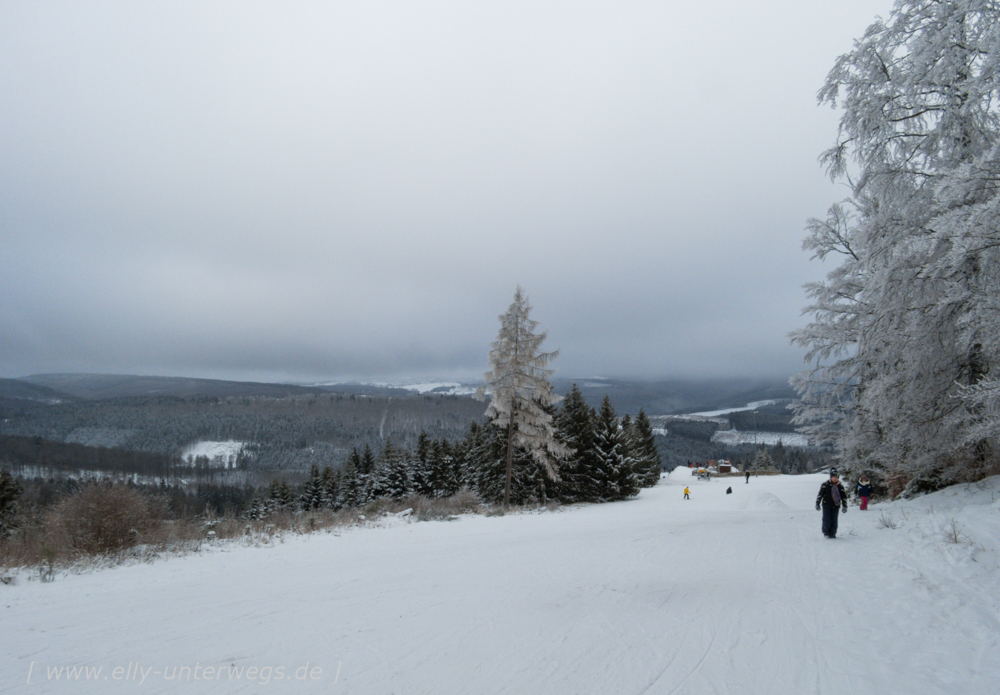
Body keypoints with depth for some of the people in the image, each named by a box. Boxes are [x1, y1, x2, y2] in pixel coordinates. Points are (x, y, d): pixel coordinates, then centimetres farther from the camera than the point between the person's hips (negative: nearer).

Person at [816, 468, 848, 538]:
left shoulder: (840, 486, 6)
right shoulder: (825, 485, -3)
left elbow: (844, 496, 12)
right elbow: (820, 494, -1)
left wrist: (844, 506, 7)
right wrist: (817, 504, -3)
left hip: (835, 506, 3)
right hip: (826, 505, -3)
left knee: (834, 521, 3)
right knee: (827, 520, -7)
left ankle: (832, 533, 13)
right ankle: (826, 532, 7)